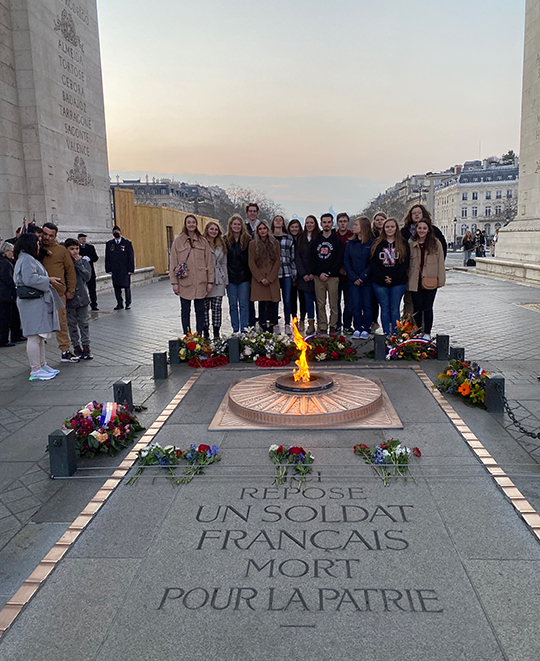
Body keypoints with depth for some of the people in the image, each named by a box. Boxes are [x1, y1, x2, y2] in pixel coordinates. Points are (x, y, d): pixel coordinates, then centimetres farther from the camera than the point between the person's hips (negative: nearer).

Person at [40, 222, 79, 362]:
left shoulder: (61, 250, 6)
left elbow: (70, 270, 8)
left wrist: (71, 289, 4)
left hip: (58, 293, 0)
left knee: (62, 324, 7)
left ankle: (65, 352, 18)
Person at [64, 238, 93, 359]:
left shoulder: (84, 261, 5)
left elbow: (87, 276, -8)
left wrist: (78, 262, -10)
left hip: (82, 297, 1)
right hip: (69, 298, -1)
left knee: (83, 323, 5)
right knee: (72, 324, 8)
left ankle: (86, 347, 10)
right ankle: (76, 347, 18)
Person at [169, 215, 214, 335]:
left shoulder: (203, 241, 6)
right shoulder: (178, 241, 2)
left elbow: (209, 262, 7)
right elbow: (173, 263, 2)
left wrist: (210, 281, 2)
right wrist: (174, 282, -4)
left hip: (200, 282, 1)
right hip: (184, 282, -1)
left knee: (200, 311, 7)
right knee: (185, 311, 6)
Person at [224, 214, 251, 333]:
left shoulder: (247, 239, 2)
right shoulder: (225, 240, 3)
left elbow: (250, 258, 3)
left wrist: (250, 275, -4)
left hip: (244, 277, -1)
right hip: (231, 277, 1)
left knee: (244, 305, 2)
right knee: (233, 305, 8)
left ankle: (244, 330, 8)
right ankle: (235, 330, 16)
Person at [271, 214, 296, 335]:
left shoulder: (289, 238, 8)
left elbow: (293, 256, 9)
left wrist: (294, 274, 6)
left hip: (286, 273, 0)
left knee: (287, 300, -1)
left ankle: (287, 325, 8)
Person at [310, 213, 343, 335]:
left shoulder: (337, 241, 5)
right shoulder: (315, 241, 13)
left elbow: (339, 261, -2)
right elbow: (312, 260, 8)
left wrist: (329, 273, -11)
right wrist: (319, 273, -6)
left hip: (333, 277, -2)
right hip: (318, 277, 2)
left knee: (333, 303, -1)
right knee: (321, 304, 3)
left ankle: (333, 326, 8)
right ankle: (322, 327, 8)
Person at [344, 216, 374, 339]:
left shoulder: (372, 243, -3)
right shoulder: (350, 243, 8)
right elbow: (346, 261, 4)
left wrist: (363, 276, -13)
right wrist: (353, 277, -7)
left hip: (367, 280, -3)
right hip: (353, 281, 3)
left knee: (367, 305, 1)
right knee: (356, 305, 1)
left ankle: (366, 329, 10)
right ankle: (357, 328, 10)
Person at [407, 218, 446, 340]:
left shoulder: (436, 243, 1)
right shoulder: (411, 244, 8)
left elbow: (440, 262, 2)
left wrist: (440, 280, -2)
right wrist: (406, 280, 7)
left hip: (430, 282, -2)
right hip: (415, 281, 2)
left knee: (428, 308, 5)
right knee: (417, 308, 6)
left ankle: (427, 333, 16)